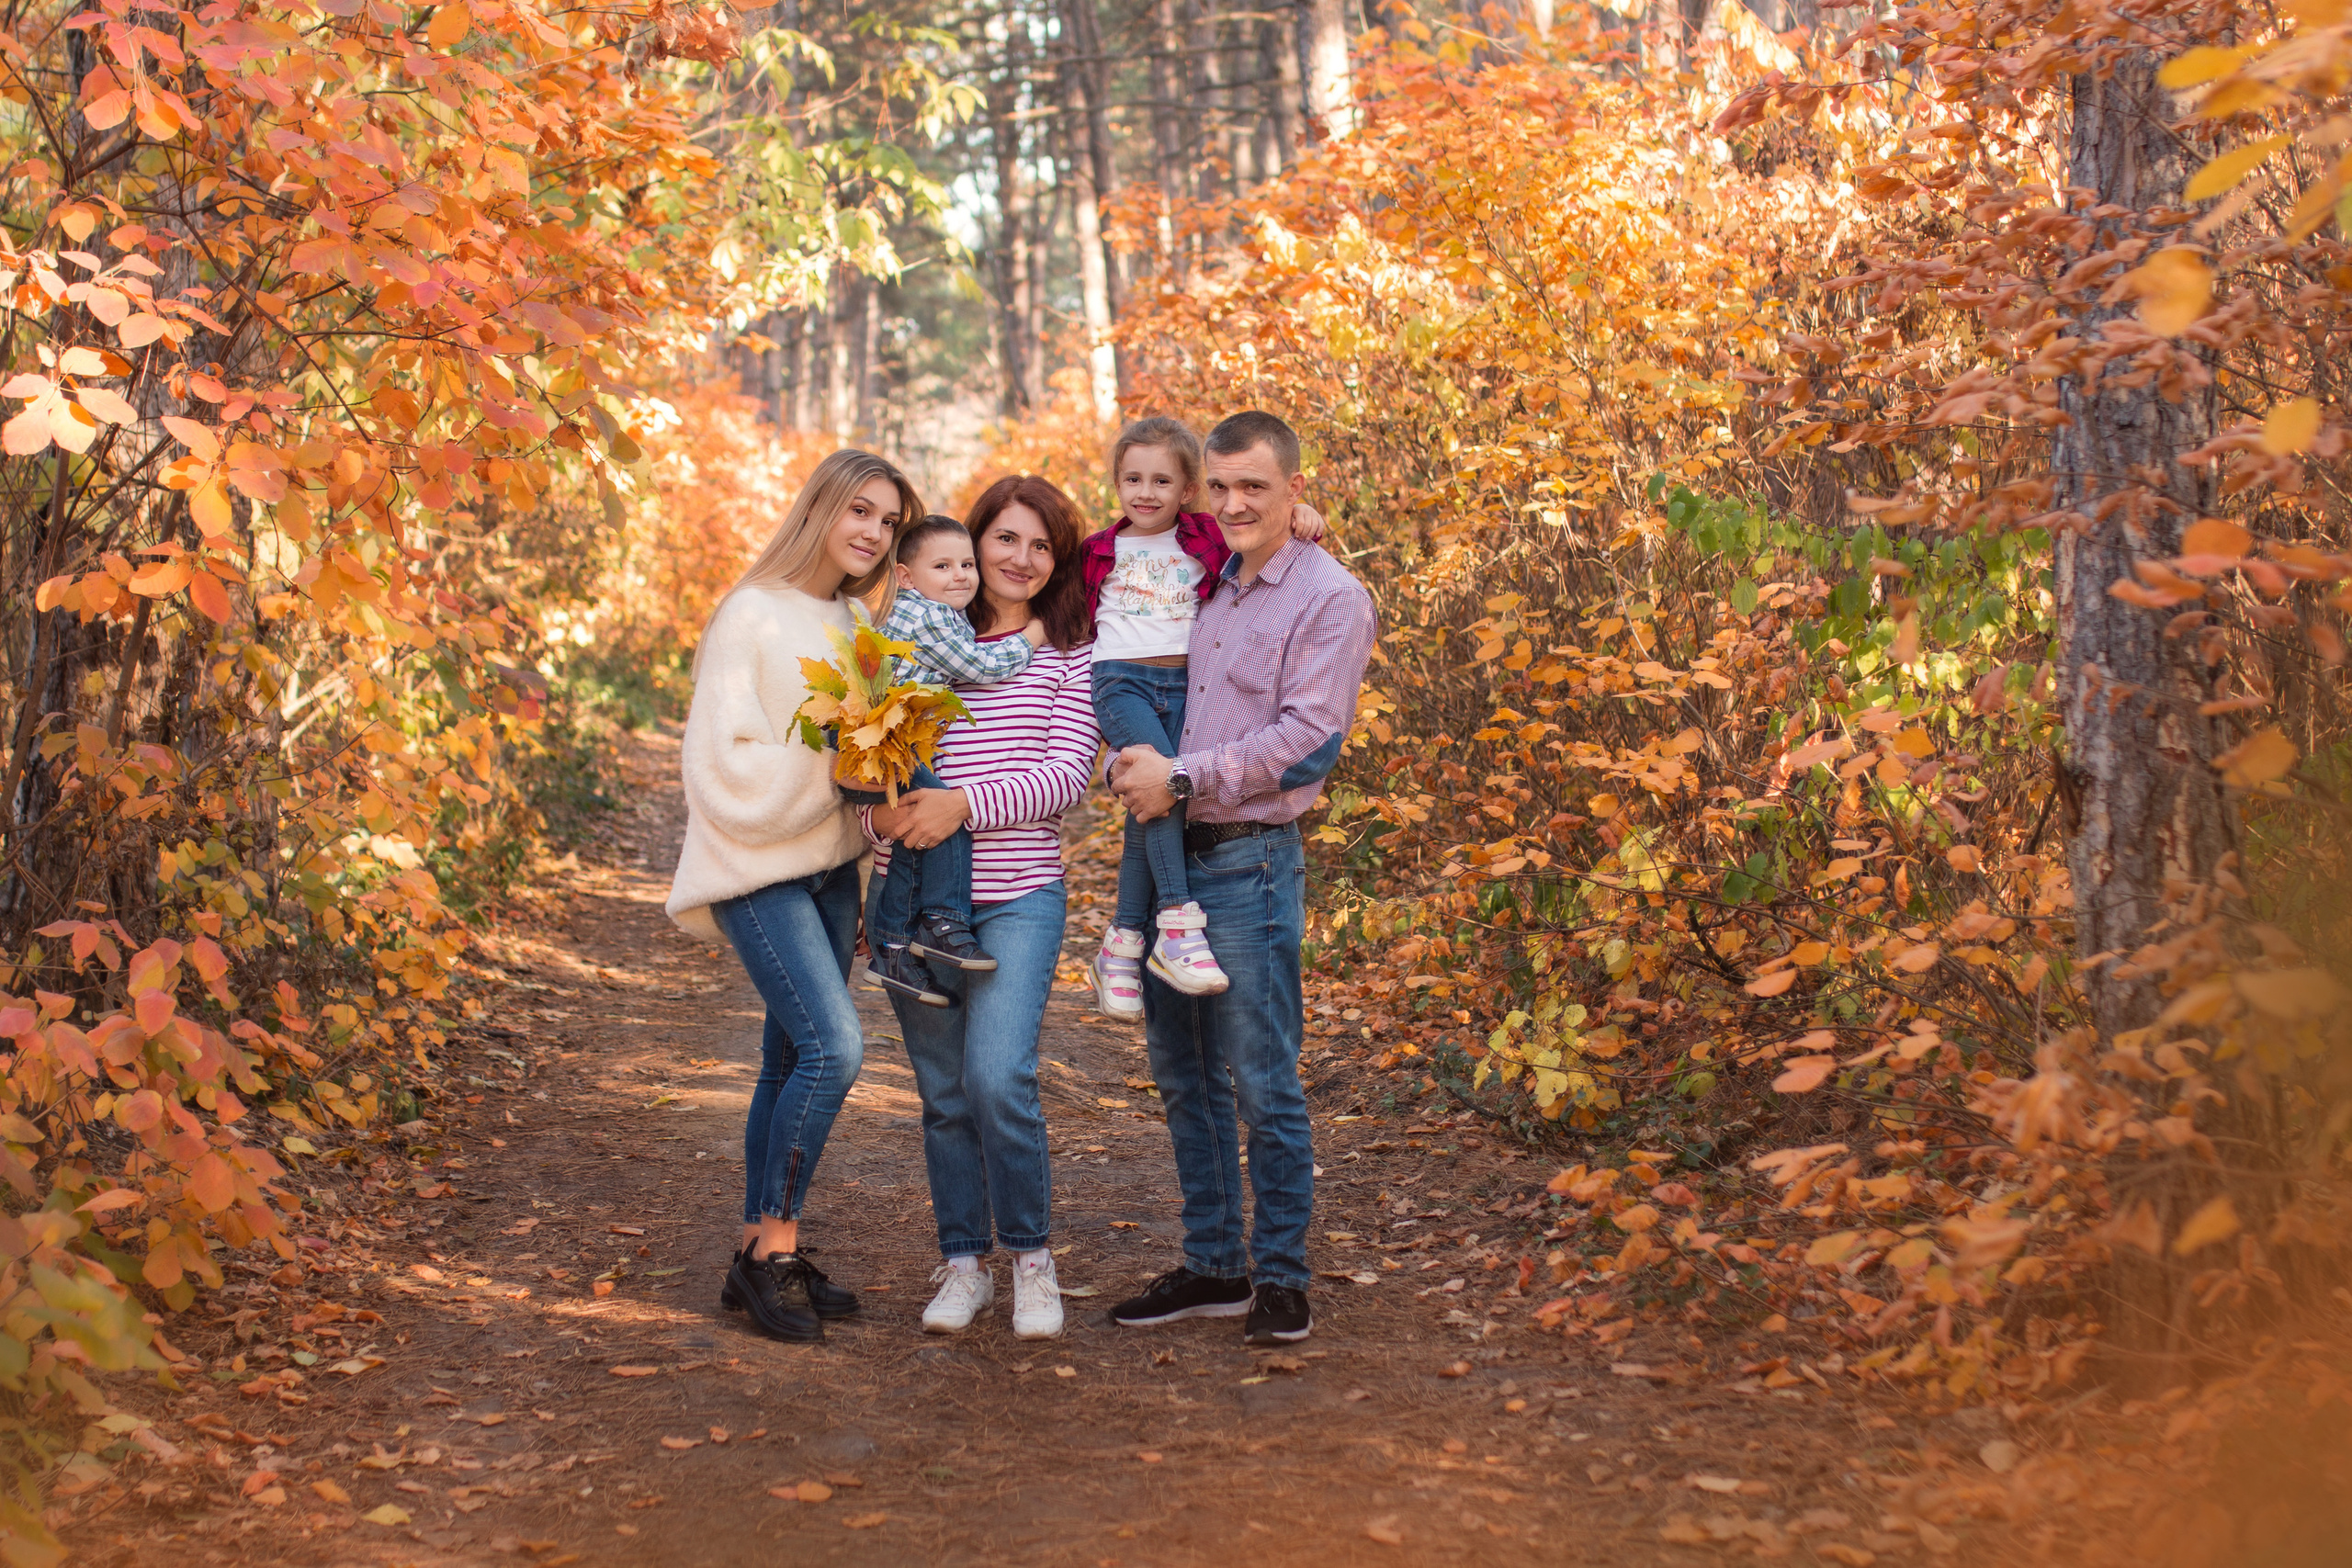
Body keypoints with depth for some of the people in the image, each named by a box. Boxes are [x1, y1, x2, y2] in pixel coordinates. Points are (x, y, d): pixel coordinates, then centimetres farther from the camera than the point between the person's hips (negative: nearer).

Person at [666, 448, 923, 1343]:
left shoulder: (855, 623, 12)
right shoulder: (754, 616, -10)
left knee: (793, 1060, 9)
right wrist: (833, 759, -18)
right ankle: (772, 1248, -7)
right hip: (757, 867, -7)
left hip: (830, 863, 7)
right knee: (833, 1045, -18)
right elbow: (722, 761, -14)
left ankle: (764, 1255, 17)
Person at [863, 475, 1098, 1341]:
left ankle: (1032, 1255, 3)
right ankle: (964, 1265, 21)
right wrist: (879, 814, -12)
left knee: (997, 1077, -16)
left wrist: (965, 803, -18)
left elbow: (1068, 774, -6)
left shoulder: (1068, 657, 5)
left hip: (1018, 897, -2)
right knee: (943, 1091, 7)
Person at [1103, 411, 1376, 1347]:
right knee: (1183, 1076, 12)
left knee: (1262, 1084, -3)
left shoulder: (1330, 600, -5)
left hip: (1249, 861, -7)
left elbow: (1305, 738, -14)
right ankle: (1213, 1266, 23)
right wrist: (1128, 766, -2)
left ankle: (1280, 1278, 9)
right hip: (1166, 852, 7)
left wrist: (1183, 779, -16)